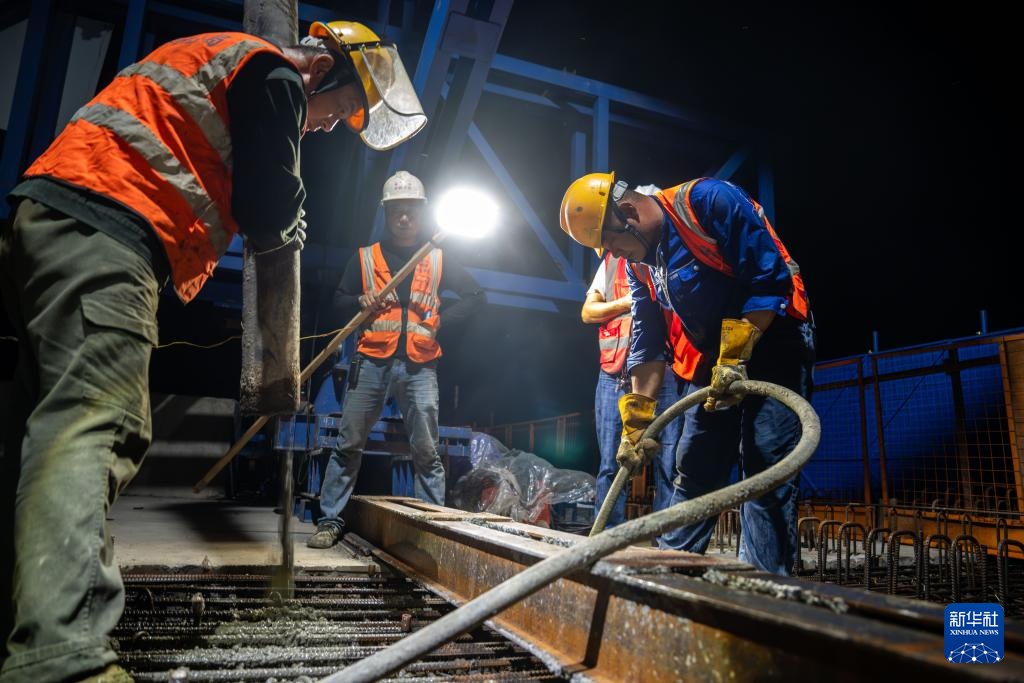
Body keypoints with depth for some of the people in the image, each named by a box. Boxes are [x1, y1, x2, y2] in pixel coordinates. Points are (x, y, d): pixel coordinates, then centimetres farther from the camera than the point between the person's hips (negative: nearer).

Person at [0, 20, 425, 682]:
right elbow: (269, 213, -7)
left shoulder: (210, 57, 31)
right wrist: (285, 228, 14)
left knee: (54, 428, 10)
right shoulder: (274, 75, 0)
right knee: (94, 430, -21)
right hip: (102, 235, -10)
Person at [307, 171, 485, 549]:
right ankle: (330, 520, 11)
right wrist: (361, 302, -8)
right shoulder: (365, 257, 13)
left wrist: (441, 320, 4)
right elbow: (339, 300, 14)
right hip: (372, 362, 0)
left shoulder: (438, 260, 14)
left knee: (427, 452, 2)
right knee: (348, 444, 1)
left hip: (420, 366, 0)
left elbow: (475, 295, 16)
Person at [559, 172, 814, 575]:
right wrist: (636, 424, 2)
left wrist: (735, 356, -21)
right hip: (715, 361, 7)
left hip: (773, 340, -7)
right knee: (693, 471, 7)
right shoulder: (640, 264, 6)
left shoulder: (708, 201, -17)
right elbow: (647, 345, 6)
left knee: (764, 465, -13)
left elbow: (772, 280, -20)